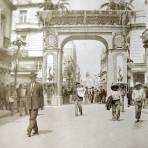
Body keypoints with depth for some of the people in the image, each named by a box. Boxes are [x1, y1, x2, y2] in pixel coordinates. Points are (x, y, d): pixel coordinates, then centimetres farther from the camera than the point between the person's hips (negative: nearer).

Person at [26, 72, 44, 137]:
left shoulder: (39, 85, -5)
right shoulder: (28, 85, 9)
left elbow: (41, 95, -2)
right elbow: (27, 95, 13)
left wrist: (41, 105, -3)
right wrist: (27, 104, 11)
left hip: (36, 104, -5)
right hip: (30, 104, 5)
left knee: (33, 118, -11)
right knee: (32, 118, 11)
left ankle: (29, 131, -11)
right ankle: (36, 130, 24)